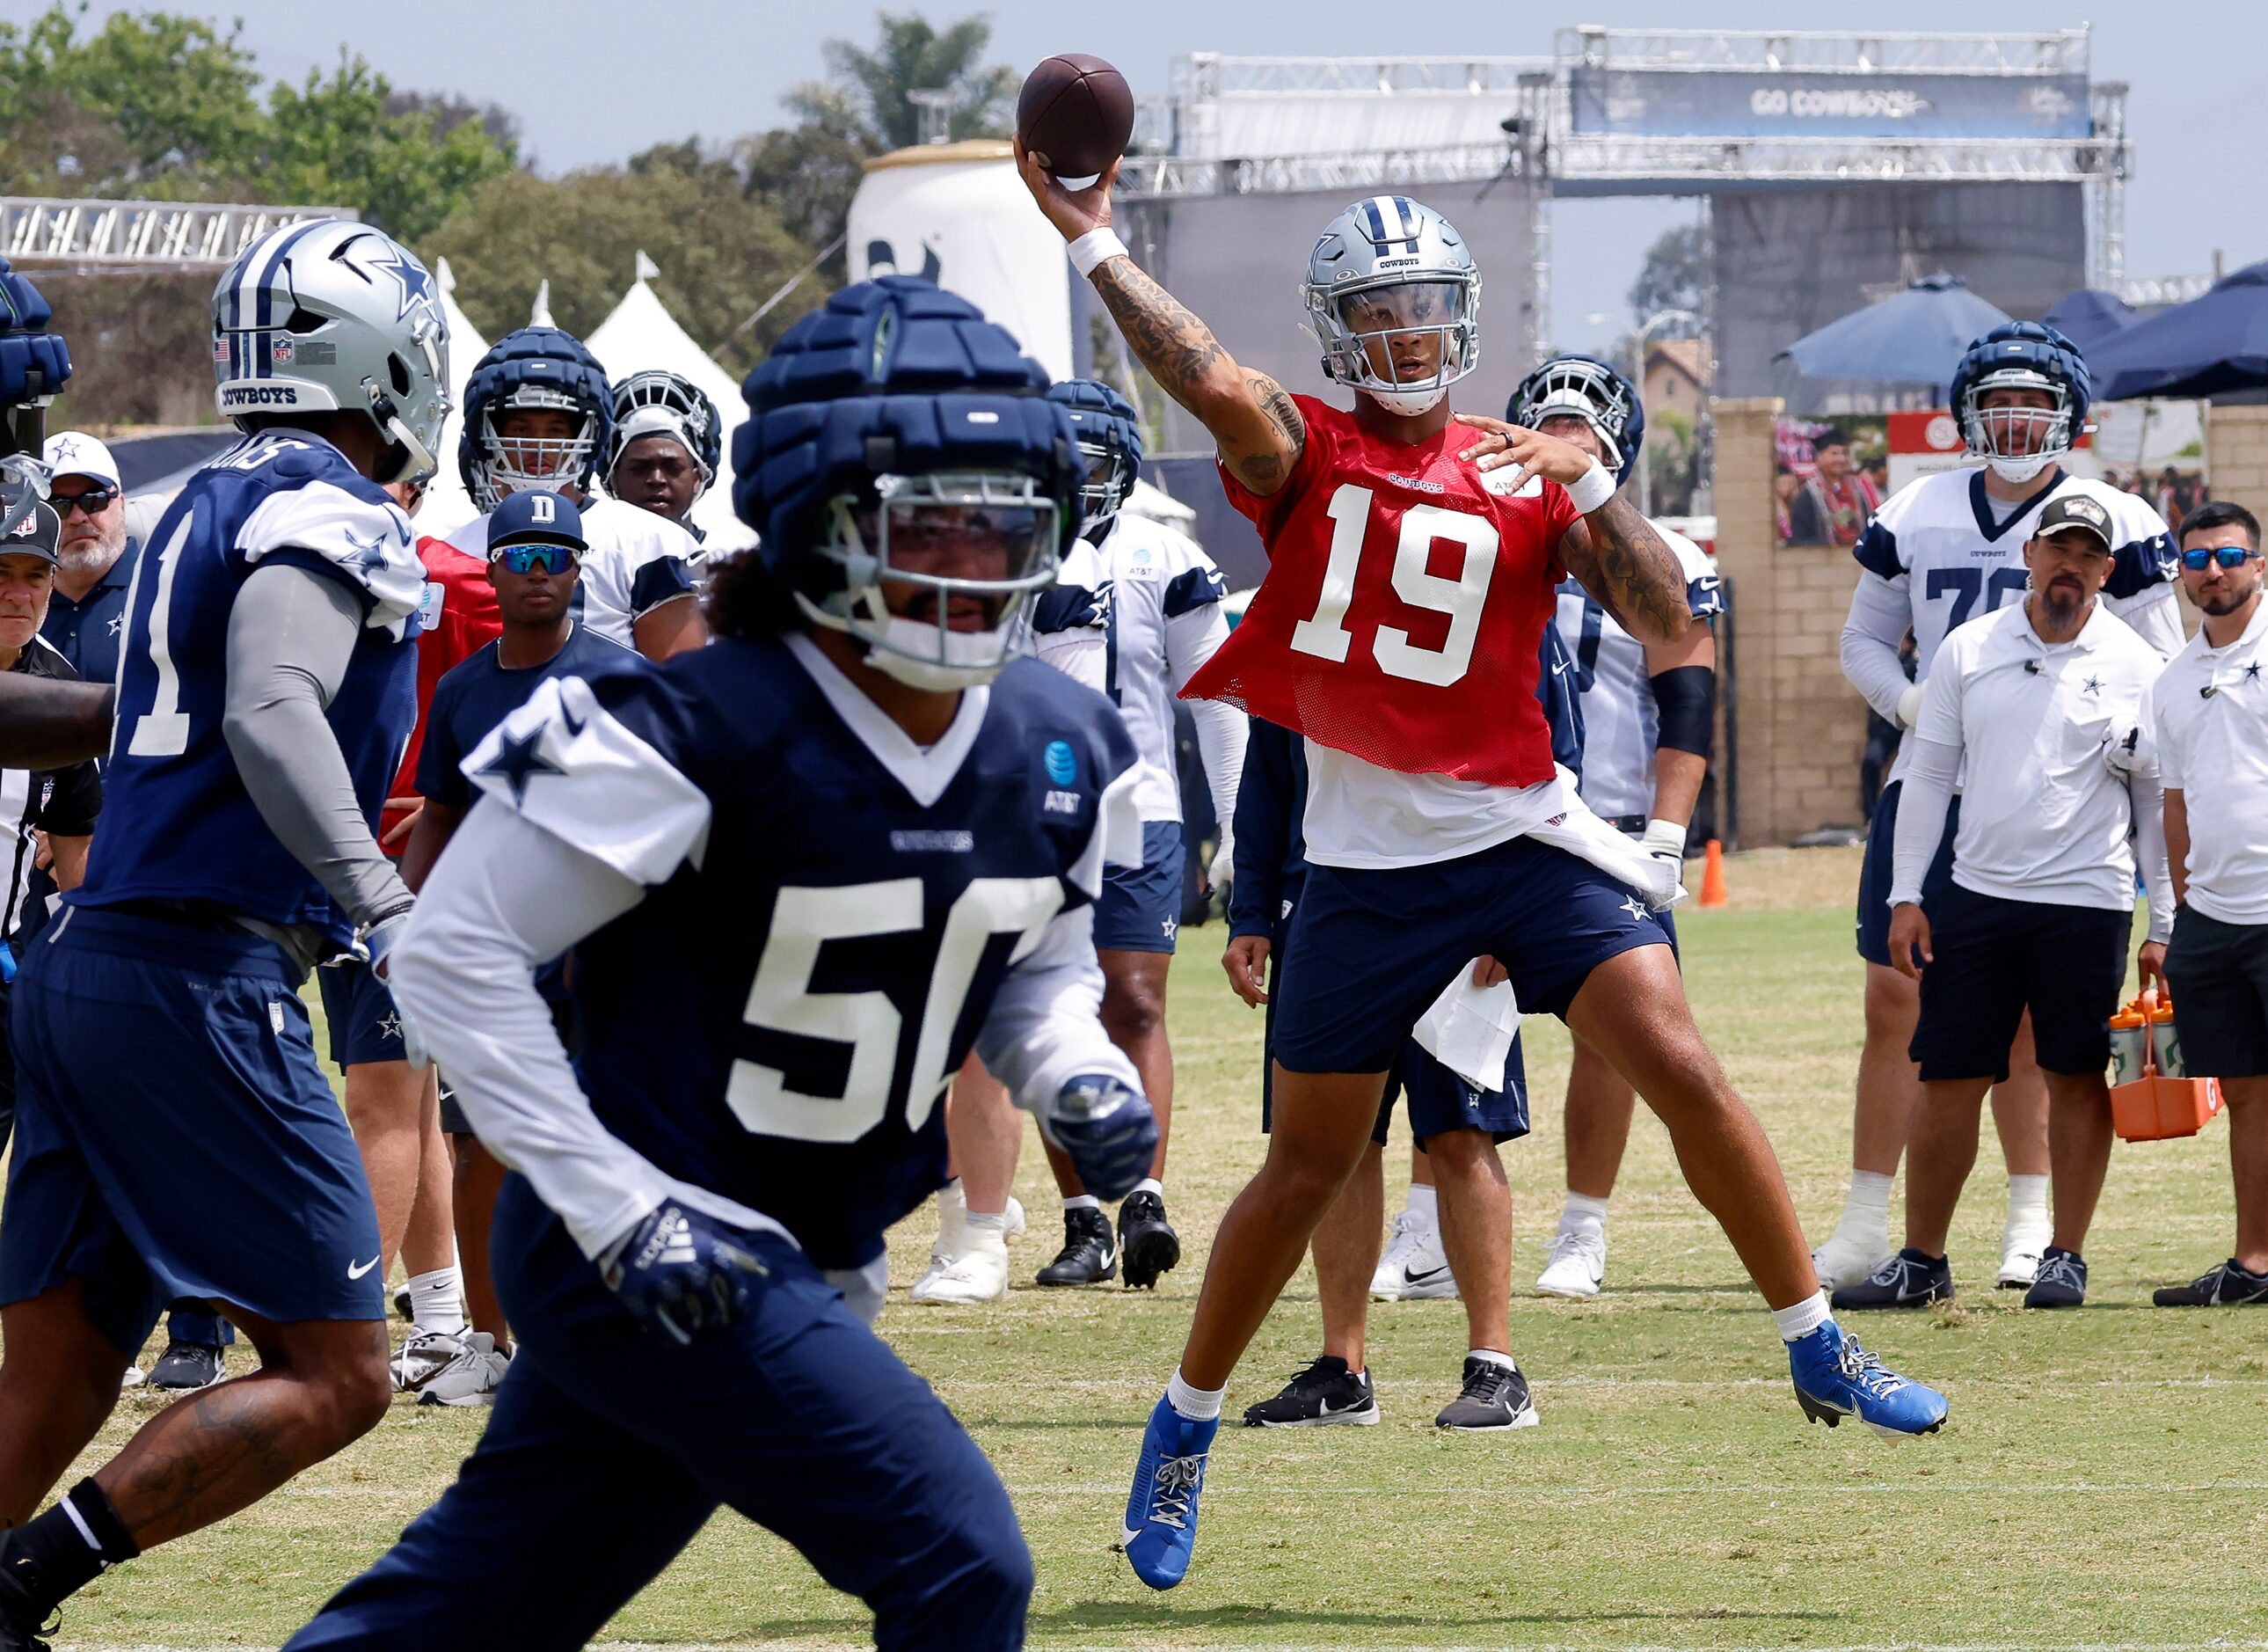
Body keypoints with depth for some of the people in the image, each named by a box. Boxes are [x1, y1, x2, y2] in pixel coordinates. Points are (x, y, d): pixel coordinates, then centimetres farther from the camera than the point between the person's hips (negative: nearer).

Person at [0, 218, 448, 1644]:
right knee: (334, 1379, -5)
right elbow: (273, 720, -23)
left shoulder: (210, 510, 19)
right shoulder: (328, 515, -8)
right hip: (202, 979, -9)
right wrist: (385, 909, -31)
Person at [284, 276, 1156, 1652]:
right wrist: (618, 1211, -20)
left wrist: (1079, 1081, -6)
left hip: (811, 1268, 8)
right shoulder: (702, 736, -21)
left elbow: (1040, 973, 19)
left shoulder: (1061, 754, 0)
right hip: (656, 1258, -8)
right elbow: (460, 945, -15)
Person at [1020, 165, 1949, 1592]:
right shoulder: (1304, 452, 0)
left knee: (1682, 1071, -12)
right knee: (1308, 1167, 7)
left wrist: (1586, 483, -17)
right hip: (1368, 868, -1)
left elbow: (1669, 623, -6)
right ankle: (1186, 1428, 24)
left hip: (1521, 837, 1)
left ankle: (1818, 1349, 2)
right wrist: (1093, 242, -28)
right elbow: (1204, 375, -21)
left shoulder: (1523, 476, 3)